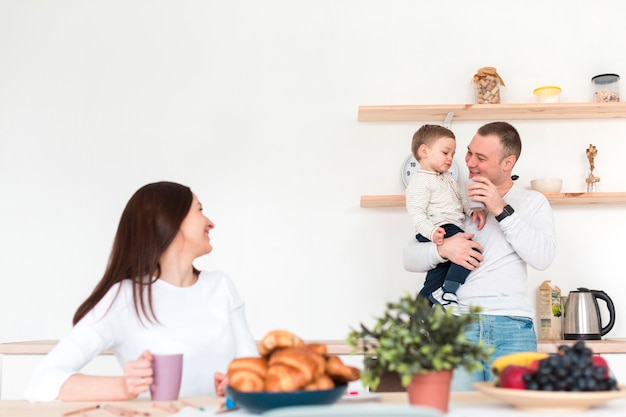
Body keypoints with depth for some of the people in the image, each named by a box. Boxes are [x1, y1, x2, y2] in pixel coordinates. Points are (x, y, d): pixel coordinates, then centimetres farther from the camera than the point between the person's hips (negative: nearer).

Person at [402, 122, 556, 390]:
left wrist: (502, 210, -10)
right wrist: (443, 249, -10)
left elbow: (543, 257, -6)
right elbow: (409, 258, 10)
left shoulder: (532, 202, 12)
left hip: (512, 328, -1)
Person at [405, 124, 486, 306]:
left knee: (438, 275, 14)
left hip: (454, 229, 10)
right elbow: (416, 212, -17)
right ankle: (446, 292, -27)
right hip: (440, 233, -10)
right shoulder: (420, 181, -8)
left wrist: (474, 209, 2)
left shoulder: (448, 178, 24)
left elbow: (461, 197, 24)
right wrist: (431, 231, -31)